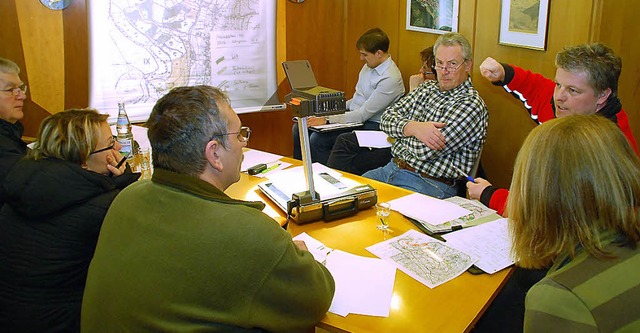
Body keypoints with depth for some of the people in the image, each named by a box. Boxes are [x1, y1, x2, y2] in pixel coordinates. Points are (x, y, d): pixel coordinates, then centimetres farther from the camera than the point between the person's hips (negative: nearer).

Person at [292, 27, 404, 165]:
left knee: (318, 139, -27)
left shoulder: (390, 79, -21)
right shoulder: (369, 65, 8)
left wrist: (327, 120, -25)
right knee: (299, 128, -2)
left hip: (369, 125, -9)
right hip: (352, 114, 9)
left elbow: (363, 115, -23)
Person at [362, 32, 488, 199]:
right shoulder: (427, 88, 12)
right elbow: (387, 117, 3)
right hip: (392, 168, 7)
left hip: (430, 183, -7)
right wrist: (414, 127, -16)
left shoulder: (472, 104, -12)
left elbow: (425, 151, -20)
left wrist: (402, 129, -2)